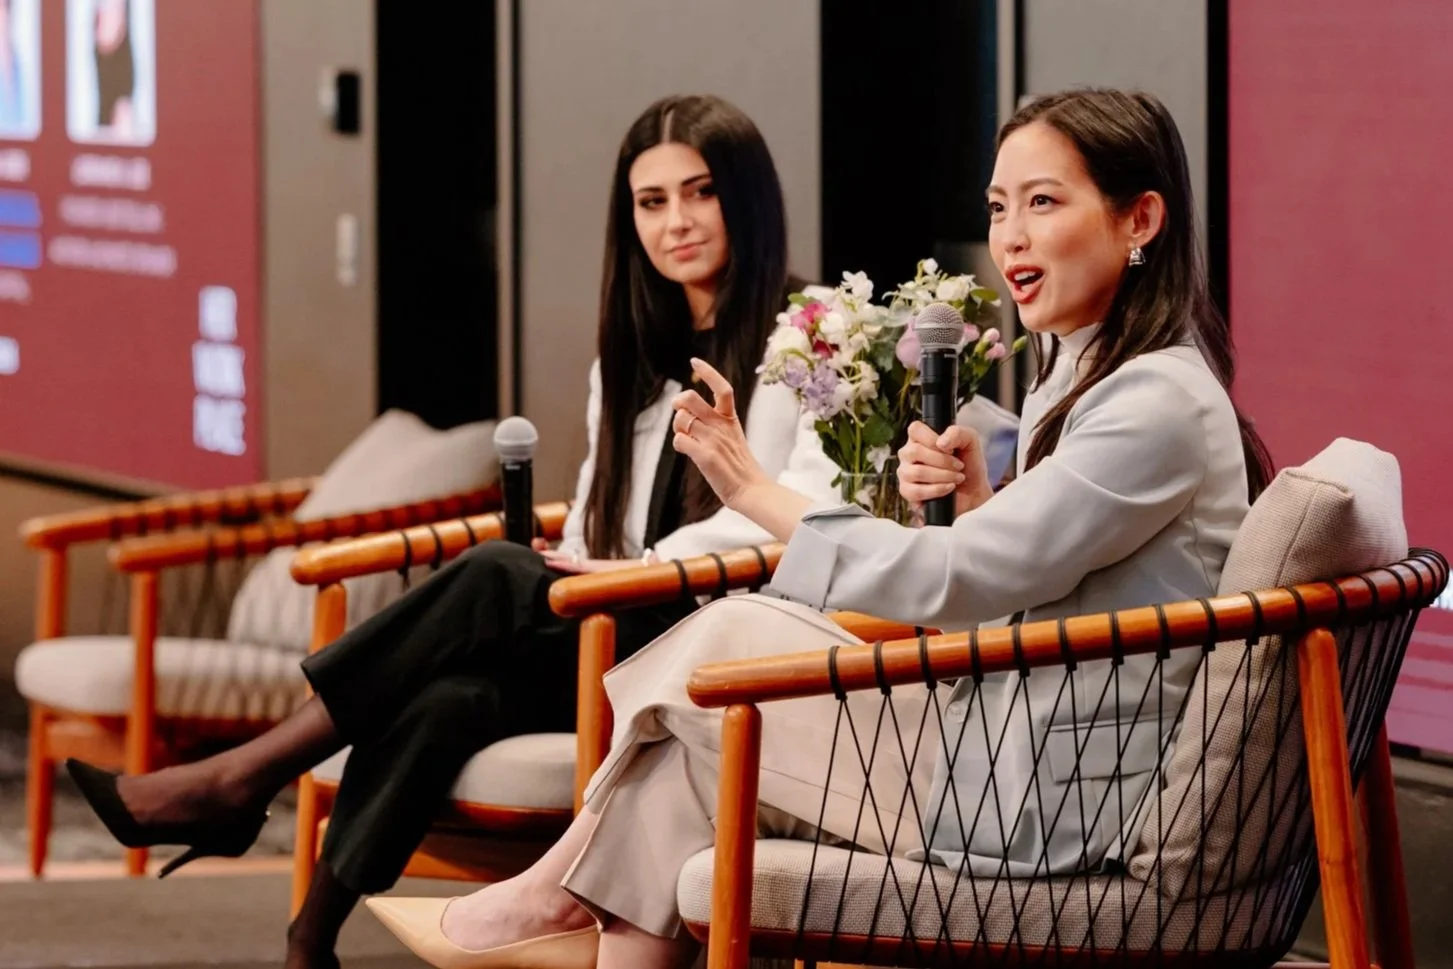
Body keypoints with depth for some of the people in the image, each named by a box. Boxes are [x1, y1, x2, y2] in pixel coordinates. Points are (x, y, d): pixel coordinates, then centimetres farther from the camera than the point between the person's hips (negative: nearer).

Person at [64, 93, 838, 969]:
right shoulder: (633, 359, 23)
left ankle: (244, 780, -23)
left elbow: (820, 505, -16)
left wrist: (659, 563, -20)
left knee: (496, 579, -28)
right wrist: (568, 572, -1)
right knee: (445, 700, -27)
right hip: (609, 641, 6)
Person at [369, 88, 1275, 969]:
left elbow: (961, 583, -20)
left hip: (1056, 803, -10)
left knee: (723, 652, -7)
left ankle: (566, 892, 14)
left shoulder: (1161, 402, -17)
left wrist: (758, 492, -14)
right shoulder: (1082, 380, 15)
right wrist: (972, 507, -3)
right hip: (1022, 757, 10)